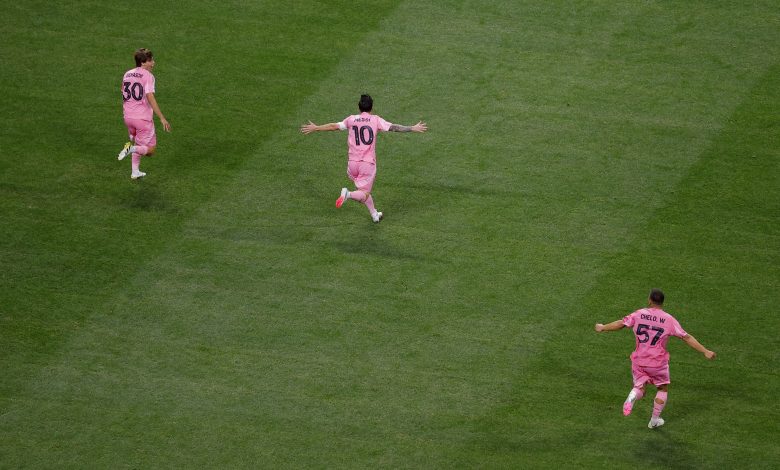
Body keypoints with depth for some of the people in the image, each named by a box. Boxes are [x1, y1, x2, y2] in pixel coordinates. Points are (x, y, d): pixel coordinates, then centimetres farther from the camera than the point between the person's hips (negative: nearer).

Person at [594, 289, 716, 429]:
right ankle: (655, 420, 23)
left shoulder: (639, 314, -5)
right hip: (658, 363, -2)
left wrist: (602, 328, 21)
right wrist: (705, 352, -4)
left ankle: (631, 398, -21)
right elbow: (687, 338, -9)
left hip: (639, 361, 2)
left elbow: (620, 324, 4)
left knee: (639, 387, 15)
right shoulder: (669, 320, -9)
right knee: (663, 389, 21)